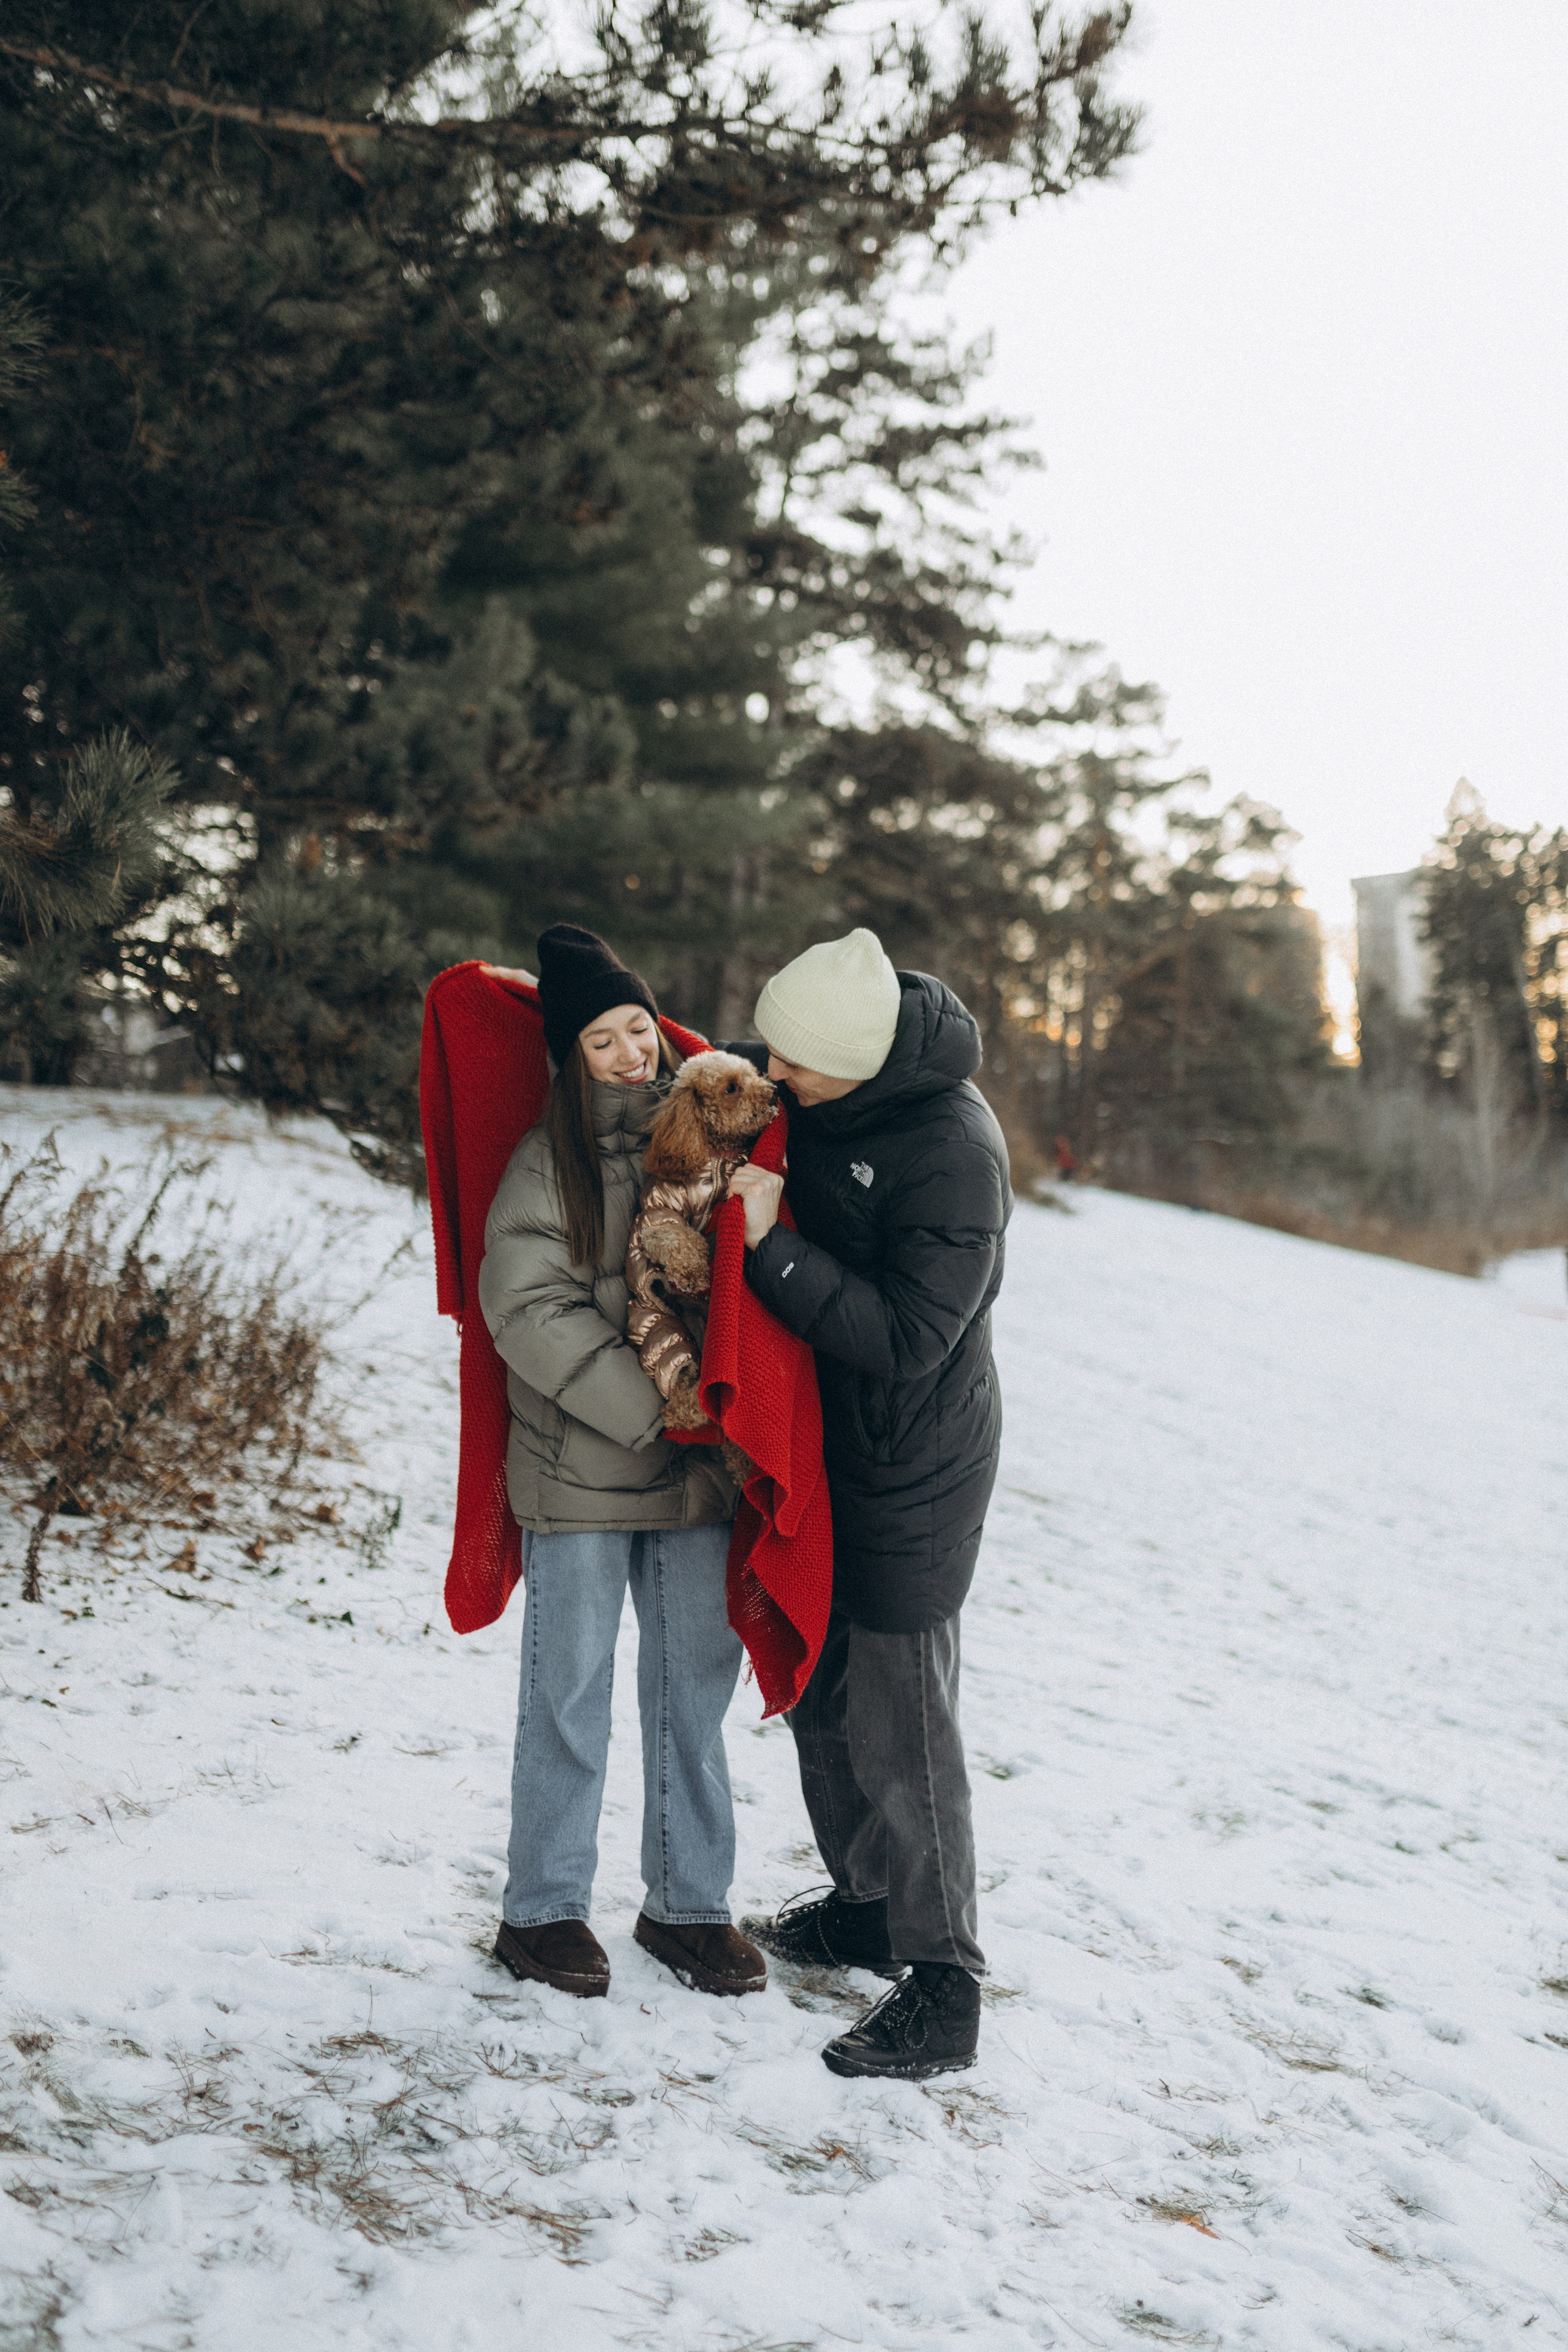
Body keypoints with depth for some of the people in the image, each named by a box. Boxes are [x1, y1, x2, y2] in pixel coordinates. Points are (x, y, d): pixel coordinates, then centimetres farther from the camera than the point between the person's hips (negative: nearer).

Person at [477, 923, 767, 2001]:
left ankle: (689, 1903, 25)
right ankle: (544, 1909, 21)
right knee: (571, 1692, 6)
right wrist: (650, 1408, -16)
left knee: (696, 1687, 11)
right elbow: (529, 1308, -12)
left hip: (702, 1466, 3)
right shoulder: (549, 1159, -4)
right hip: (582, 1466, -3)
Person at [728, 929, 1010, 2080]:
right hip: (824, 1448, 9)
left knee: (898, 1716, -4)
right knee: (820, 1689, 19)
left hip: (912, 1477, -9)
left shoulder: (954, 1154, -28)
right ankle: (868, 1906, 37)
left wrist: (774, 1248, -30)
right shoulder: (809, 1086, -3)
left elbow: (905, 1339, -28)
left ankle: (943, 1992, 8)